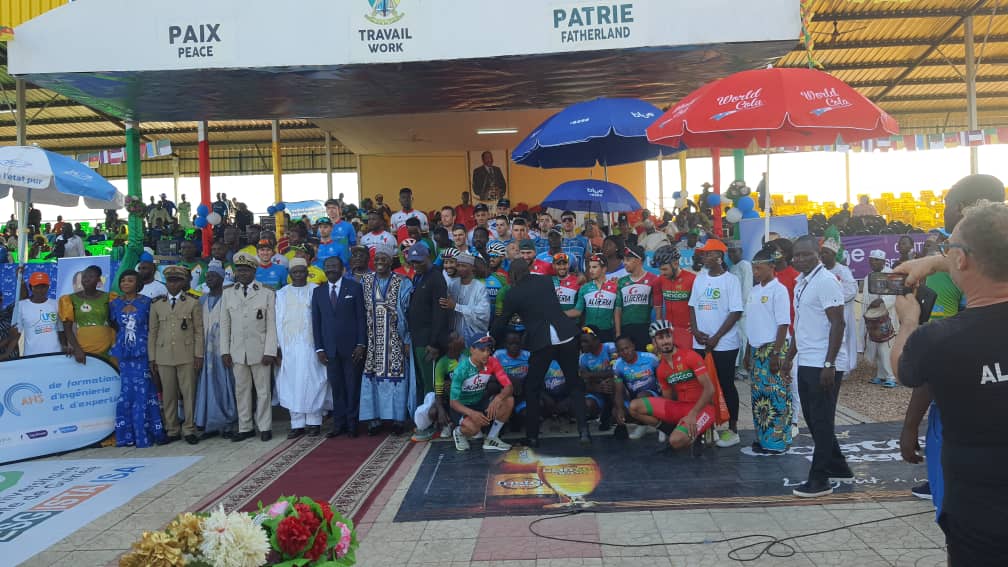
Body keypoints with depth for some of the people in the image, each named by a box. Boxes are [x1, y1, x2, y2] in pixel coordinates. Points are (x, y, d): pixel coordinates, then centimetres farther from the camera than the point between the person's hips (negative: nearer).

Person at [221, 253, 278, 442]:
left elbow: (271, 325, -2)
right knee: (241, 390, 8)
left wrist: (270, 352, -9)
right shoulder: (228, 293, 10)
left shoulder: (267, 293, 1)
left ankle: (265, 427, 13)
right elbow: (225, 324, 9)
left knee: (263, 390, 3)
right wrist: (225, 351, 2)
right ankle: (245, 428, 16)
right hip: (237, 351, 3)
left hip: (259, 351, -2)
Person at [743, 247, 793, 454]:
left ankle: (777, 441, 6)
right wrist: (748, 353, 17)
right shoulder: (753, 291, 13)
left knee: (776, 396, -2)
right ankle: (762, 437, 22)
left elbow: (783, 324, -13)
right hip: (756, 349, 8)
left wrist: (776, 354, -17)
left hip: (773, 349, -8)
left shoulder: (778, 290, -10)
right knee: (759, 396, 12)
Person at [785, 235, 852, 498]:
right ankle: (838, 469, 30)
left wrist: (829, 364, -21)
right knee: (812, 419, 15)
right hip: (806, 363, 9)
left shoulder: (826, 281, -13)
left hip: (823, 365, -9)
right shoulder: (801, 282, 13)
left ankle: (819, 480, 10)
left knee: (821, 422, 0)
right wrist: (790, 356, 19)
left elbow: (838, 324, -17)